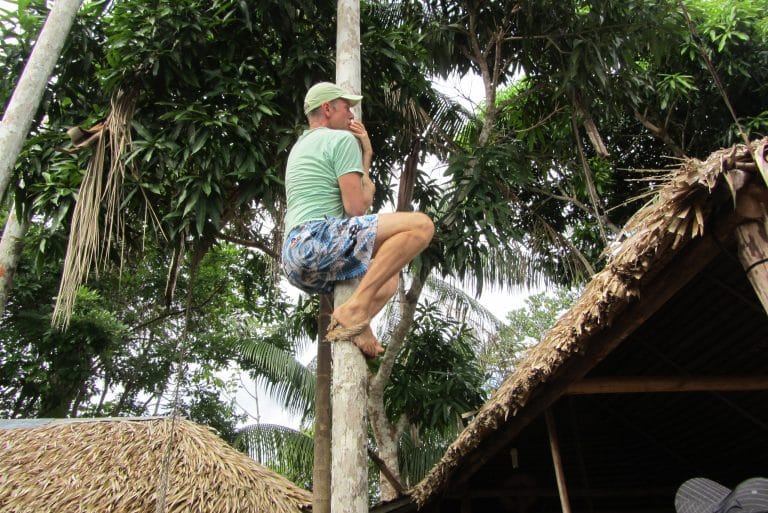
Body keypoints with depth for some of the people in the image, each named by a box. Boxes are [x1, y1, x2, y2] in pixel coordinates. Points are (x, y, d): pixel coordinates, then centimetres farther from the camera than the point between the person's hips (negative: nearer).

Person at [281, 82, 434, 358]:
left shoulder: (300, 146, 29)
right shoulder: (343, 139, 0)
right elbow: (356, 208, -8)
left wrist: (366, 154, 25)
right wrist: (367, 179, 13)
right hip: (317, 239, -10)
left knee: (388, 272, 30)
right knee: (421, 224, -18)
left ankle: (356, 326, 1)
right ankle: (355, 308, -21)